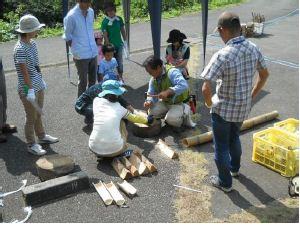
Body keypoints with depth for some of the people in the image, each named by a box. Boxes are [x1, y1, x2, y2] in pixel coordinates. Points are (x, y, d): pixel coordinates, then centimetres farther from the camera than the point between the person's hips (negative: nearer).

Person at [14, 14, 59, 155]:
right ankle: (31, 145, 21)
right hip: (28, 90, -8)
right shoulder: (20, 49, -22)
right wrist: (30, 90, -22)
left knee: (38, 114, 23)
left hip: (38, 86, 8)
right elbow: (24, 72, -23)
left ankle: (42, 136, 41)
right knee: (31, 118, 6)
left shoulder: (32, 43, 3)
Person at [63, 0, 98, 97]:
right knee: (83, 81, 4)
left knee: (93, 80, 17)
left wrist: (92, 46, 14)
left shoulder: (91, 12, 4)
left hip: (93, 53, 6)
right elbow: (67, 37, -6)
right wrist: (76, 50, -3)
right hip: (81, 55, -6)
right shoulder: (71, 16, -15)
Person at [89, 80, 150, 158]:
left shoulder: (96, 101, 6)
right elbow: (134, 117, 24)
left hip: (94, 149, 1)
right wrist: (147, 120, 43)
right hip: (115, 150, -1)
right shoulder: (119, 108, 5)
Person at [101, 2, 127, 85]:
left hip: (119, 44, 3)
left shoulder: (119, 19, 0)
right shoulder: (105, 22, -11)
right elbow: (105, 35, -12)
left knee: (120, 62, 8)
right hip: (110, 45, -3)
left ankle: (120, 78, 19)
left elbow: (123, 31, 8)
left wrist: (125, 41, 7)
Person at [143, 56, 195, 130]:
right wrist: (149, 102, -24)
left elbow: (183, 85, -38)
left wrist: (168, 92, -44)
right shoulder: (153, 80, -2)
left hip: (178, 103, -7)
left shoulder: (172, 72, -25)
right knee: (152, 112, -15)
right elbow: (151, 94, 0)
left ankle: (185, 112, 2)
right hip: (164, 103, 7)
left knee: (171, 119, -28)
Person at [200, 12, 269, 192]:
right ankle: (235, 168, 53)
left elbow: (206, 88, -30)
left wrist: (209, 103, -10)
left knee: (221, 146, 15)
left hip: (223, 109, -6)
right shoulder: (254, 49, -7)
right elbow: (265, 75, 8)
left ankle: (225, 182, 31)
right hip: (244, 108, 6)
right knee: (234, 137, 31)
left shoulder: (222, 55, -28)